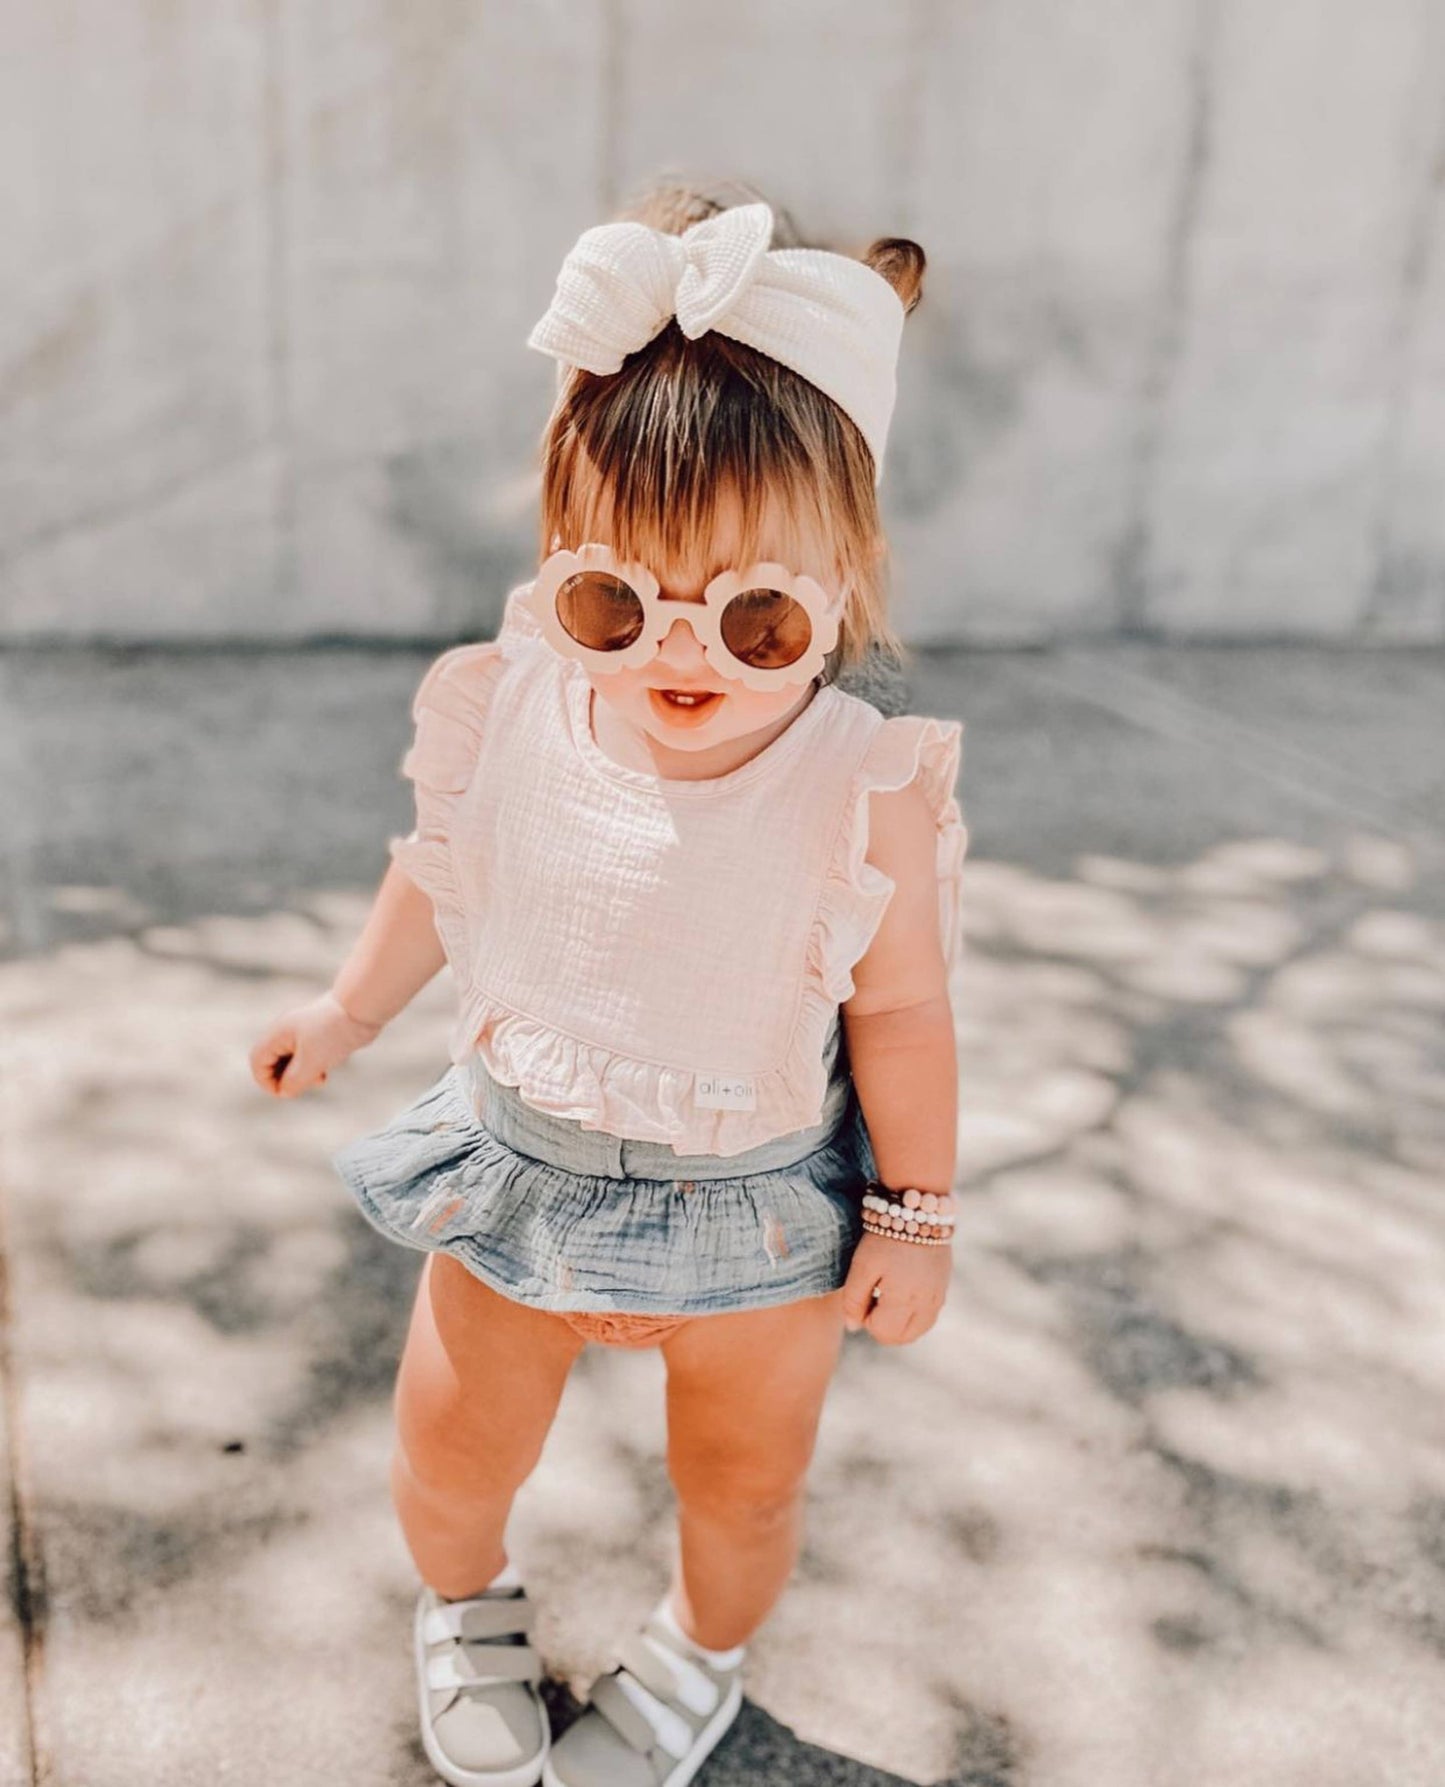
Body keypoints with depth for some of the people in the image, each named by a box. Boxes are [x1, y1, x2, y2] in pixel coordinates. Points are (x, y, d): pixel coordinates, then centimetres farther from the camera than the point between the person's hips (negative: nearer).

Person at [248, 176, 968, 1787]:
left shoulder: (867, 792, -25)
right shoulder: (511, 716, -18)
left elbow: (899, 1007, -12)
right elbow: (438, 875, 3)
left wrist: (915, 1208, -5)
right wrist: (350, 1009, 15)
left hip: (762, 1201, -1)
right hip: (520, 1164, 2)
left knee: (743, 1488, 20)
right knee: (447, 1456, 18)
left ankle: (698, 1657, 54)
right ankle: (467, 1609, 54)